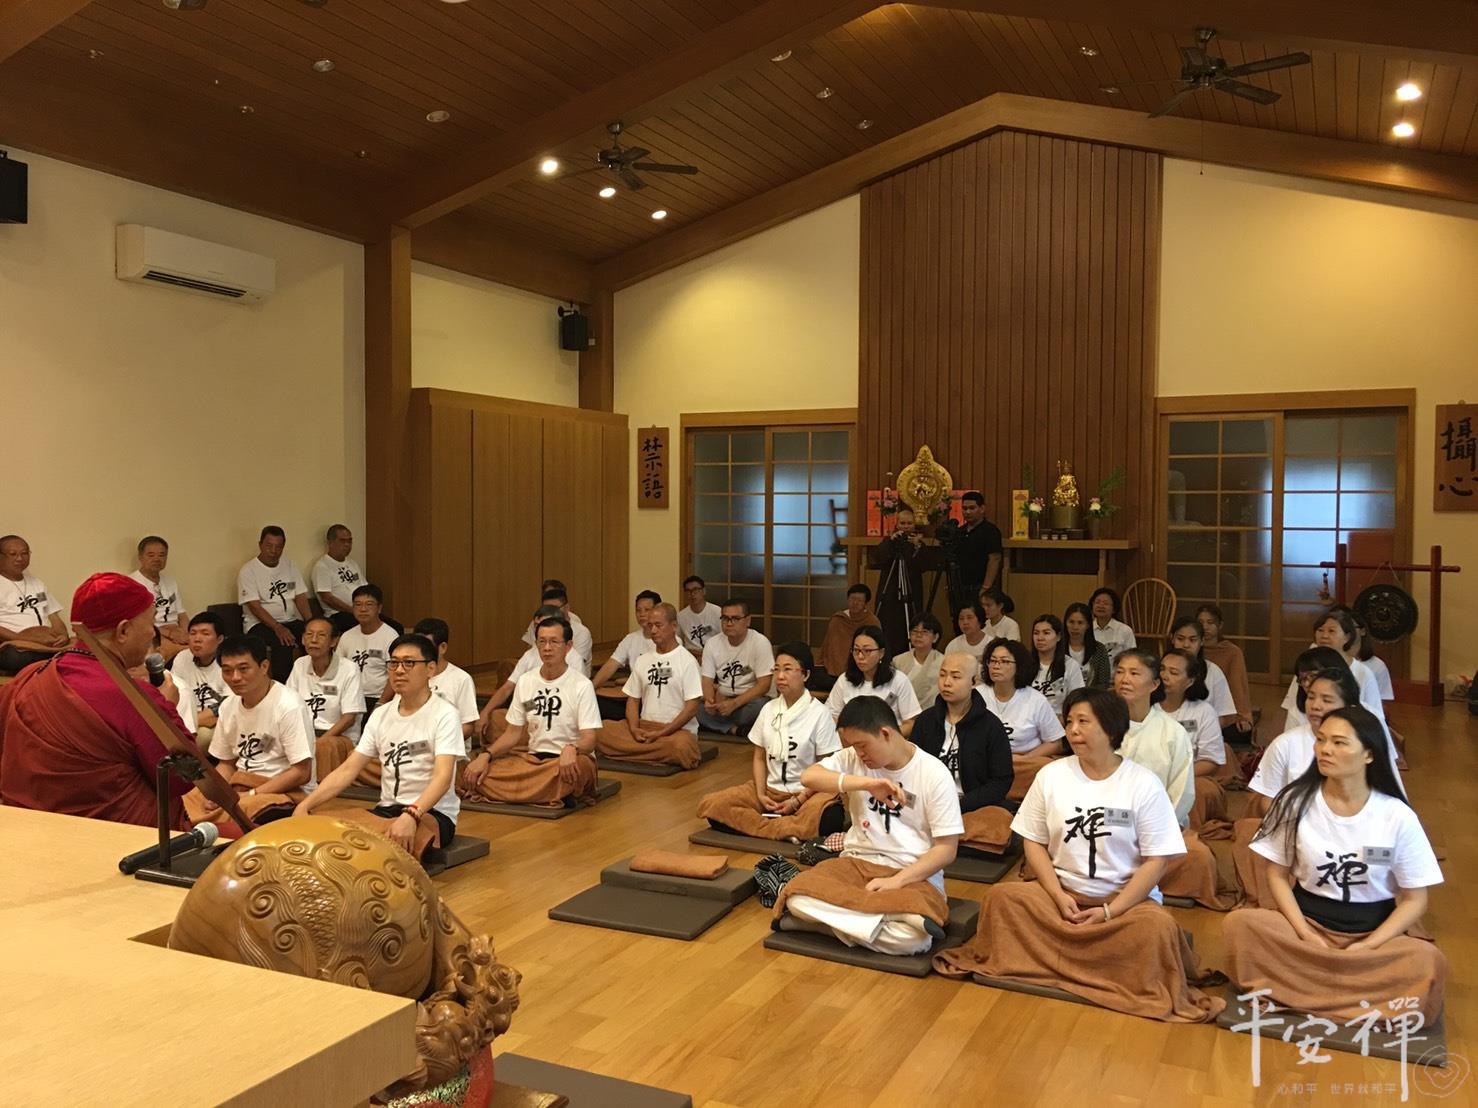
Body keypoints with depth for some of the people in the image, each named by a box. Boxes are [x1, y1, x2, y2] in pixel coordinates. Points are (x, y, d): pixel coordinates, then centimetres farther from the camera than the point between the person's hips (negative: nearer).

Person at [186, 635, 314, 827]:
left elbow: (302, 773, -17)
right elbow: (226, 762, 16)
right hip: (242, 786, 7)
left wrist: (249, 795, -18)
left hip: (285, 791, -6)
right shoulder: (228, 706, 7)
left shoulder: (289, 706, -16)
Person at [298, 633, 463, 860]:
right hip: (386, 809, 6)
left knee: (393, 839, -39)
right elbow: (348, 770, 9)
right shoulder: (380, 715, 11)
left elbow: (443, 777, -21)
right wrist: (305, 805, -6)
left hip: (433, 813, -6)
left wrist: (412, 815, -38)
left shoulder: (444, 714, -8)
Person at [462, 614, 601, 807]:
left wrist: (571, 749, -36)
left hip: (568, 761, -5)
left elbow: (589, 740, -14)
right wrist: (486, 755, -6)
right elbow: (513, 733, 11)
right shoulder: (525, 681, 8)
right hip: (532, 758, 5)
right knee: (472, 774, -17)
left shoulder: (582, 685, -8)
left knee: (580, 766, -41)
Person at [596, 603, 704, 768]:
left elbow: (692, 706, -9)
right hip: (643, 727, 5)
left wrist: (661, 733, -15)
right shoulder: (643, 660, 14)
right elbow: (633, 699, 15)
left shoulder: (686, 661, -3)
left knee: (681, 745, -41)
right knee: (600, 730, -21)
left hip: (677, 730, -5)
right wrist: (634, 729, -6)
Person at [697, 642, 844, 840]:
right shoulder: (769, 709, 7)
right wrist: (761, 794, -5)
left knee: (829, 818, -39)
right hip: (770, 789, 5)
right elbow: (759, 758, 10)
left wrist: (797, 801, -13)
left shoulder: (819, 713, -6)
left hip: (807, 792, -4)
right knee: (709, 805, -18)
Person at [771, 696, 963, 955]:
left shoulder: (934, 775, -6)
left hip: (913, 873, -1)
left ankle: (827, 920, -15)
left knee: (915, 935, -35)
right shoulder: (854, 757, 2)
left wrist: (897, 880, -20)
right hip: (857, 861, 2)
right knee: (798, 898, -27)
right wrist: (866, 783, -28)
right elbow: (808, 777, -16)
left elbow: (946, 849, -7)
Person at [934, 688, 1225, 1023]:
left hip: (1125, 898, -2)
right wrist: (1059, 897, -12)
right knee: (1002, 896, -23)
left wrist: (1109, 912, -17)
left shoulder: (1144, 785, -7)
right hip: (1061, 892, 2)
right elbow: (1034, 843, 4)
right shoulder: (1051, 775, 1)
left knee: (1158, 926, -34)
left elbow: (1156, 861, -8)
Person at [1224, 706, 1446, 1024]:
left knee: (1427, 962, -32)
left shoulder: (1397, 817, -7)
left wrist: (1366, 947, -16)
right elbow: (1277, 875, 0)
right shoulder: (1296, 801, -5)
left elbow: (1414, 900, -3)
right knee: (1241, 924, -29)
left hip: (1375, 930, -1)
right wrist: (1305, 935, -14)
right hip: (1307, 920, 1)